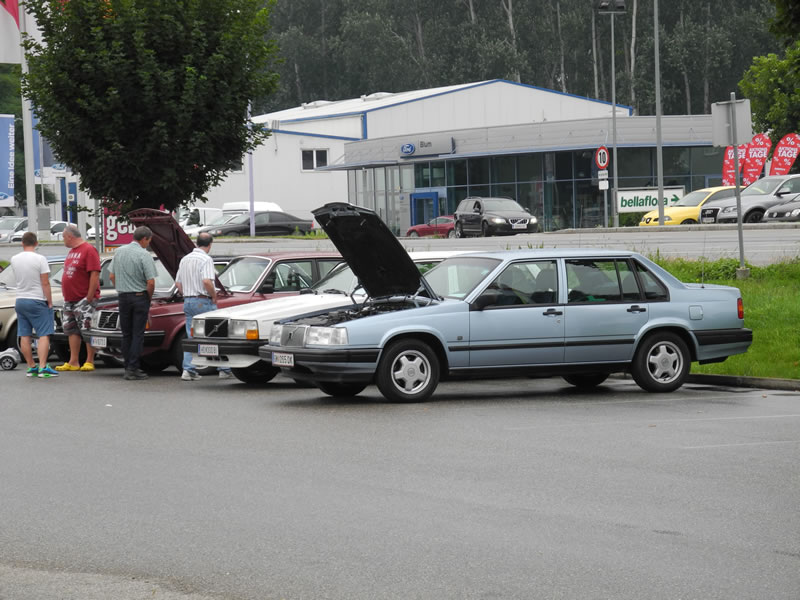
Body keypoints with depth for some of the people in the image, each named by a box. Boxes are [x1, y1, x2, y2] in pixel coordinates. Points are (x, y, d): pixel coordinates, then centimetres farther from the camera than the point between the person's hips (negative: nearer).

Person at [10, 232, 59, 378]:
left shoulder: (14, 259, 2)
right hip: (37, 301, -5)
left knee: (24, 335, 8)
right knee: (44, 334, -4)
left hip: (20, 300, 5)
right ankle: (43, 367, -13)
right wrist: (50, 302, -6)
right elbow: (45, 283, -14)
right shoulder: (40, 259, -13)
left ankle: (31, 367, 11)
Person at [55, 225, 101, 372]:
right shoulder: (72, 252, 17)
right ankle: (73, 362, 13)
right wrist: (66, 296, 16)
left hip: (84, 299, -9)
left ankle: (90, 361, -5)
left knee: (87, 330, -7)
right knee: (72, 330, 9)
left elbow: (95, 274, -17)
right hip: (70, 299, 9)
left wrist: (90, 297, -20)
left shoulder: (88, 250, -11)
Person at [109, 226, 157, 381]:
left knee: (126, 334, 11)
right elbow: (151, 282, -15)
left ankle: (128, 368, 12)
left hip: (123, 298, 5)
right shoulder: (144, 255, -13)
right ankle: (133, 369, -4)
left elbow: (112, 276, 9)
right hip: (140, 297, -5)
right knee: (137, 335, -1)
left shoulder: (119, 252, 6)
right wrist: (149, 298, 1)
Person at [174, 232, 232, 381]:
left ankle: (188, 370, -3)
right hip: (203, 301, -7)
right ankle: (224, 370, 6)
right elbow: (207, 281, -25)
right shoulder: (206, 259, -13)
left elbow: (178, 283, 14)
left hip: (187, 302, 7)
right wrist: (214, 296, -12)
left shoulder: (185, 260, 11)